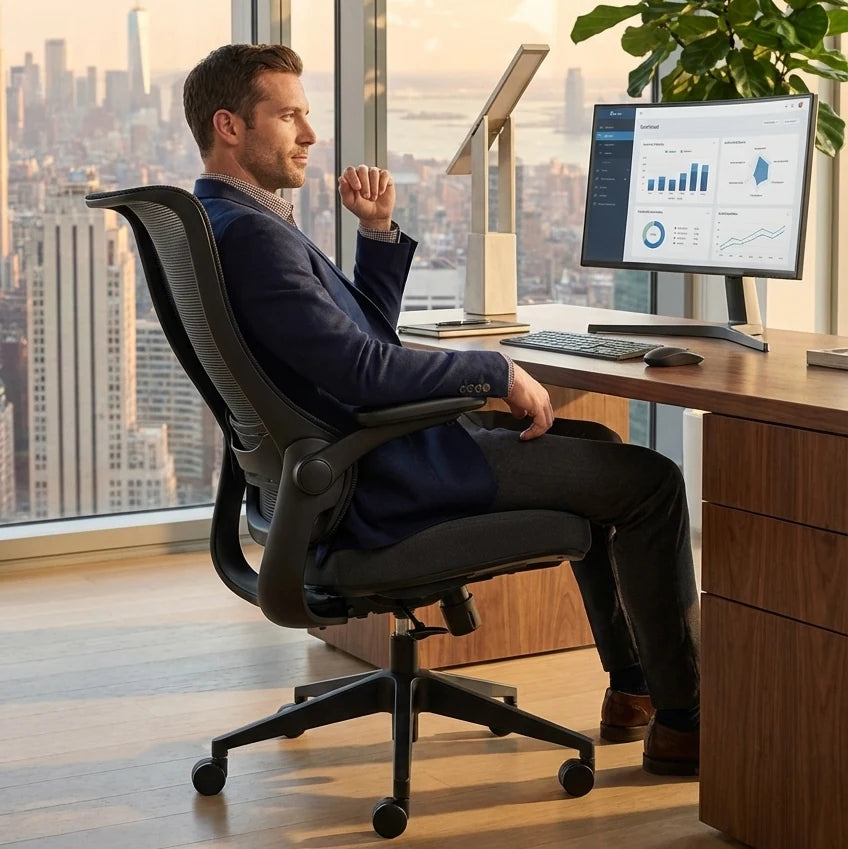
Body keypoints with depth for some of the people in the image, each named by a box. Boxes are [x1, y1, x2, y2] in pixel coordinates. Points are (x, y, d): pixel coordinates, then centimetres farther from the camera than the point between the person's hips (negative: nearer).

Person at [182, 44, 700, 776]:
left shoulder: (234, 222, 14)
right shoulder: (249, 234, -21)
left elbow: (365, 334, 18)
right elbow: (363, 369, -28)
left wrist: (378, 232, 5)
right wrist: (498, 370, -17)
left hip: (356, 456, 11)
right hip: (383, 481, -11)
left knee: (594, 444, 23)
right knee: (651, 481, -7)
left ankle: (632, 686, 25)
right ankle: (681, 719, 3)